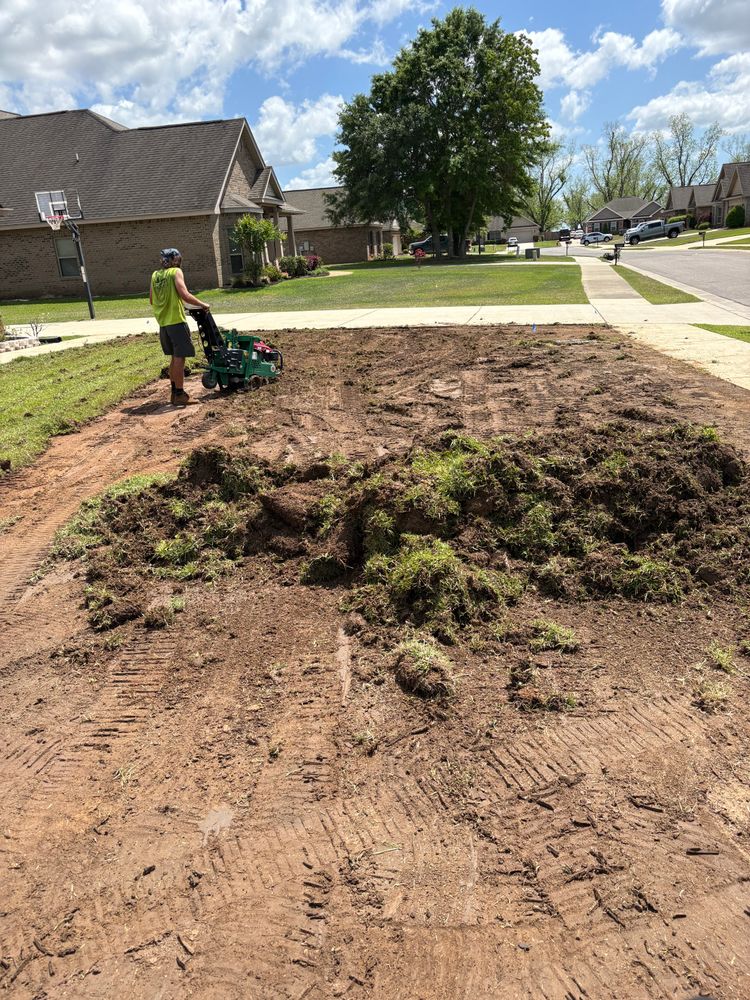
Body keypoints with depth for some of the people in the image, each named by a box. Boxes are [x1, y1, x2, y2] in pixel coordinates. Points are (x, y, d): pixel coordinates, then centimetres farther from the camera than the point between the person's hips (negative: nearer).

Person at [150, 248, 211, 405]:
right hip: (176, 321, -7)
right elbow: (184, 295, -19)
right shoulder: (176, 272, -6)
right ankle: (179, 395, -1)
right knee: (179, 358, -2)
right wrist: (202, 305, -8)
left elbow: (151, 300, 18)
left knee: (174, 357, 17)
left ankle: (175, 392, 21)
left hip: (163, 322, 7)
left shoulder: (155, 275, 14)